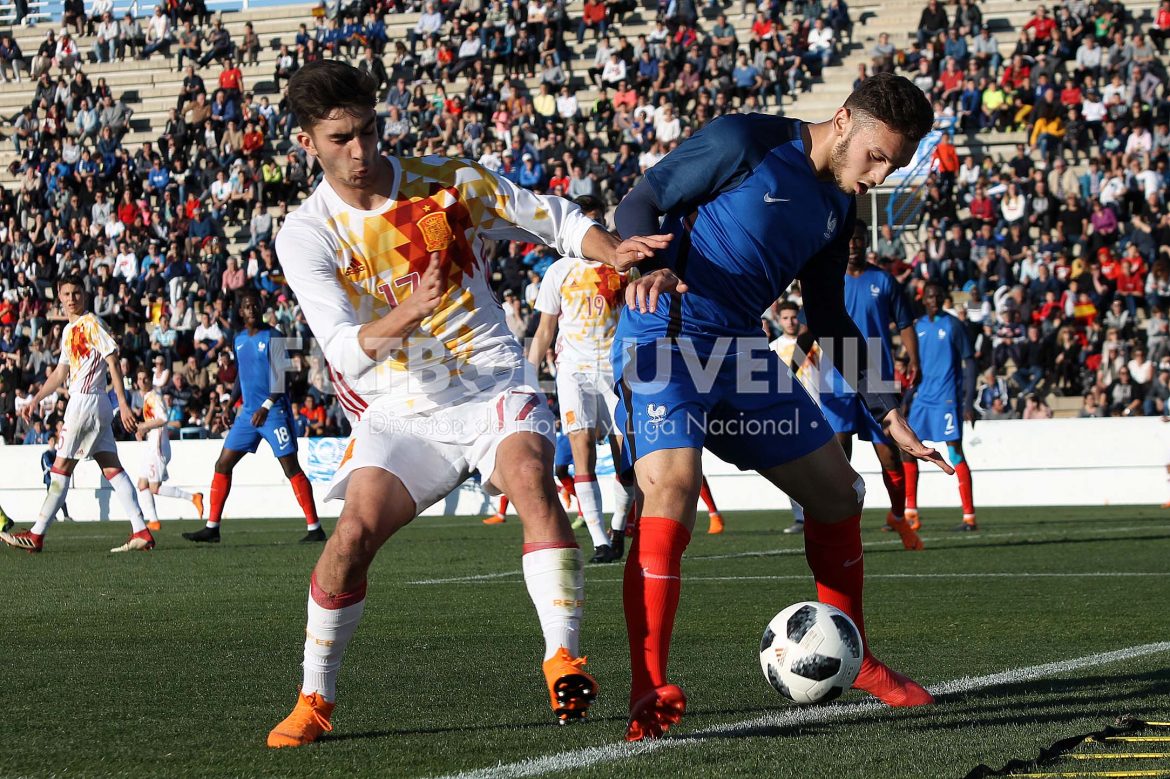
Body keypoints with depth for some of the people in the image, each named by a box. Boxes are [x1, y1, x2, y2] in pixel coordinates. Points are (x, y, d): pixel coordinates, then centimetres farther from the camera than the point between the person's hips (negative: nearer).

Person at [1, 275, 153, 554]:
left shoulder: (91, 323, -8)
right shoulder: (69, 331, 20)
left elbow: (113, 361, -13)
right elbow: (60, 373, 27)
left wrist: (123, 403, -18)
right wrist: (36, 400, 23)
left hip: (86, 402, -9)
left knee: (61, 468, -5)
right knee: (111, 467, 3)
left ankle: (36, 535, -1)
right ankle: (141, 531, -2)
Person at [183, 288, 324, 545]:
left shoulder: (272, 337, -8)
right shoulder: (239, 339, 13)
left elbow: (281, 378, -14)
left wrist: (266, 407, -24)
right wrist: (230, 403, 15)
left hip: (274, 411, -7)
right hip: (248, 413, 7)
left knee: (291, 468, -9)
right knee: (223, 465, 5)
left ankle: (314, 528, -7)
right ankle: (211, 527, 10)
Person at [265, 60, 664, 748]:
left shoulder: (447, 183, 0)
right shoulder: (305, 237, -4)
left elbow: (553, 219, 10)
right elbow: (348, 351, -16)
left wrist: (614, 252, -11)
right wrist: (407, 315, -36)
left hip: (493, 386, 0)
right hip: (399, 411, 0)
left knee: (530, 475, -31)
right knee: (355, 532, -20)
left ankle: (565, 659, -29)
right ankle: (315, 700, -1)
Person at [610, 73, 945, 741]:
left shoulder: (838, 206, 12)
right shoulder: (744, 142, -10)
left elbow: (828, 318, 20)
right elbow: (641, 202, -8)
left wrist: (889, 412, 16)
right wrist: (649, 268, -29)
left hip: (742, 353, 8)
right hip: (666, 336, -8)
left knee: (838, 492, 12)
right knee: (672, 488, -28)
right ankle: (650, 693, -26)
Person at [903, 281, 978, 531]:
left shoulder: (953, 325, -3)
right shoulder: (918, 327, 13)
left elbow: (969, 363, -4)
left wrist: (969, 402, -11)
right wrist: (906, 400, 14)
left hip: (946, 398, -6)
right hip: (922, 397, 6)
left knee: (955, 453, -9)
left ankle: (969, 516, -8)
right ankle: (910, 513, 11)